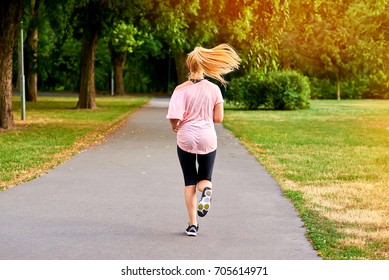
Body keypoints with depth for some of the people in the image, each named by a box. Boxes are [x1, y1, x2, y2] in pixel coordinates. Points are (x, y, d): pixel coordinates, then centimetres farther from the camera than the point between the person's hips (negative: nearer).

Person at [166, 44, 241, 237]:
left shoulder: (181, 89, -10)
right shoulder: (213, 89, -4)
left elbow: (174, 117, -19)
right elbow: (218, 118, -1)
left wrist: (175, 126, 3)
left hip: (186, 139, -1)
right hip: (207, 139, 1)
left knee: (190, 182, 12)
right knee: (204, 178, 17)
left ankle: (192, 224, 8)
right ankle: (206, 191, -21)